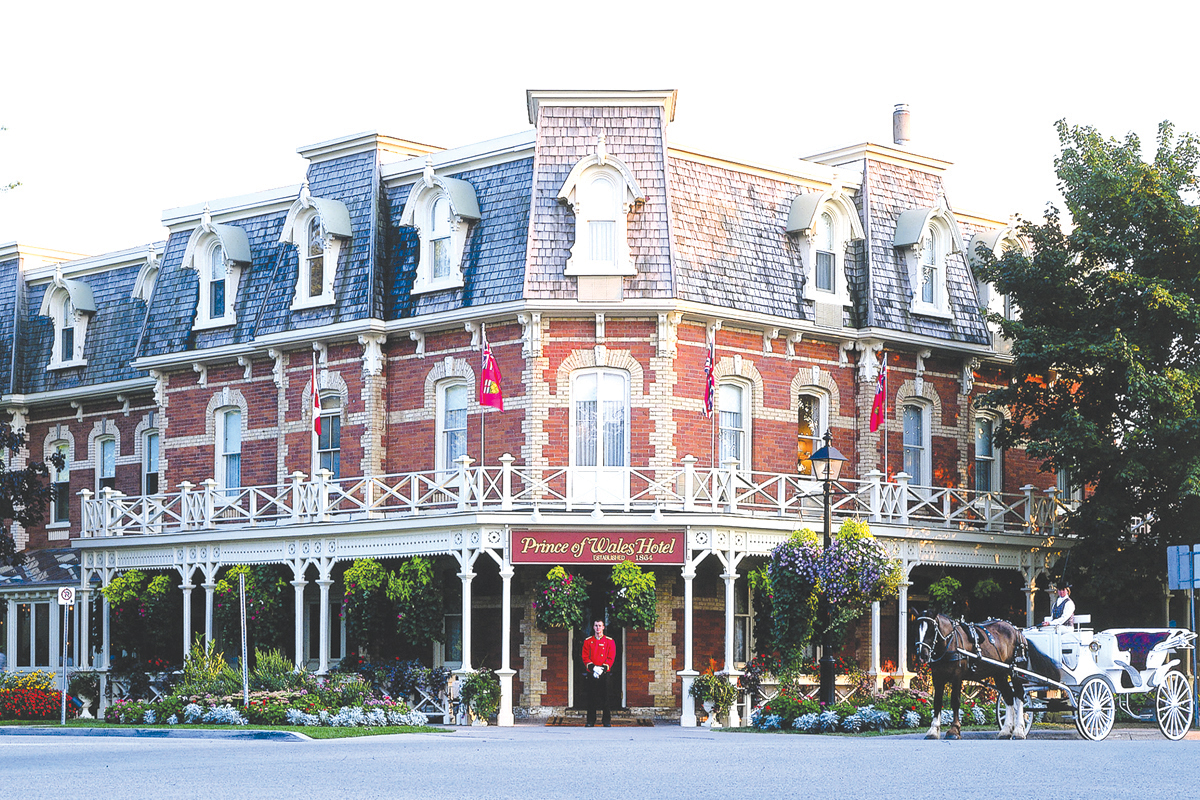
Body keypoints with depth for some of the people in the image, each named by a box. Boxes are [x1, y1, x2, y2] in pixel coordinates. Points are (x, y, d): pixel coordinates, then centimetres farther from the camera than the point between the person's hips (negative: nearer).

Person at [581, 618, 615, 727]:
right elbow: (585, 657, 3)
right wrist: (593, 668, -13)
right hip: (591, 674, 1)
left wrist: (602, 668, -14)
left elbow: (611, 658, 0)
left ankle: (607, 721, 5)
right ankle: (591, 721, 7)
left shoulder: (610, 641, 5)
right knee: (591, 699, 1)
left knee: (605, 698, -2)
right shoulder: (587, 641, 8)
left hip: (604, 673, -1)